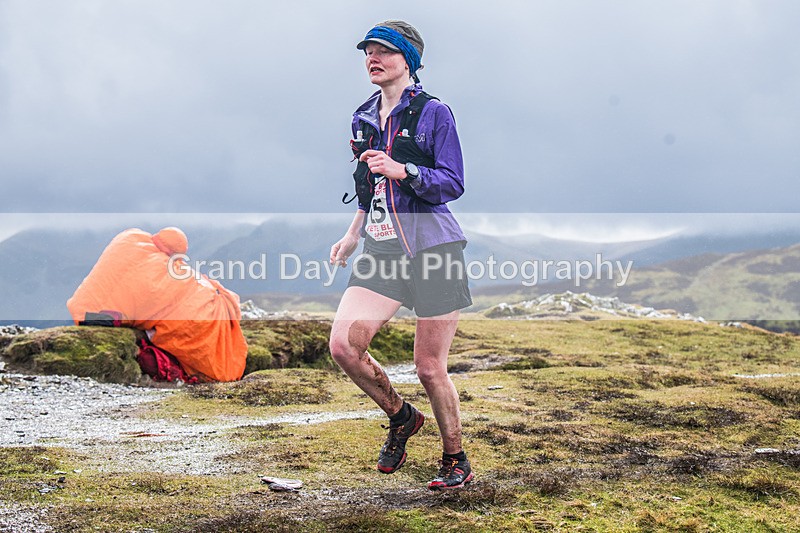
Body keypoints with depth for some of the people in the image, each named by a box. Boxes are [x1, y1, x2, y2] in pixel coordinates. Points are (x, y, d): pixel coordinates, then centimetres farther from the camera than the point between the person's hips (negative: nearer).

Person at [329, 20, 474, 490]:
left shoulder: (434, 113, -4)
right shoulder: (364, 119, 15)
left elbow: (453, 184, -10)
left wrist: (402, 170, -23)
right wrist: (354, 234, 22)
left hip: (433, 247, -6)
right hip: (382, 249, 6)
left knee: (430, 368, -2)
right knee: (344, 345, -11)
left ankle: (456, 462, 20)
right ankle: (401, 417, 16)